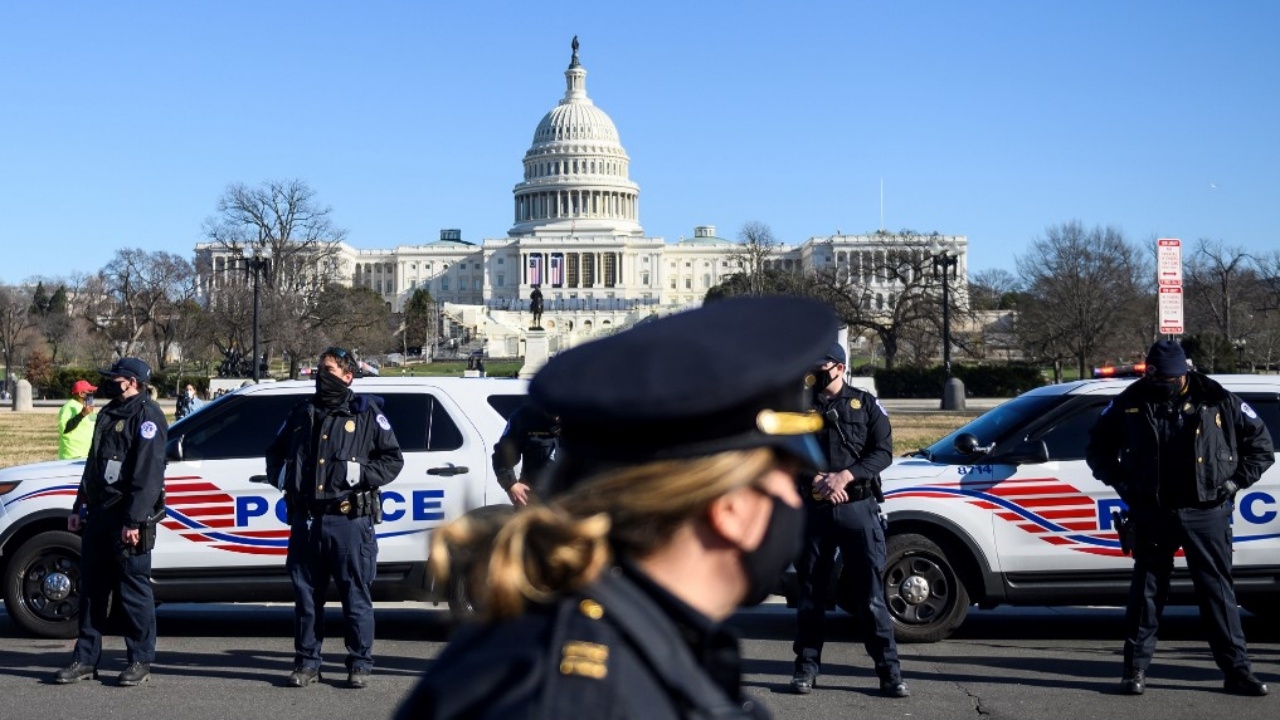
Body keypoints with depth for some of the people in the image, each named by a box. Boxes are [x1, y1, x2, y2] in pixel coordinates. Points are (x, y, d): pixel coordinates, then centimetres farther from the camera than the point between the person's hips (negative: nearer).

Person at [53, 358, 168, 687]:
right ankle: (86, 658, 17)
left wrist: (134, 520, -23)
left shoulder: (146, 415, -10)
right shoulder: (109, 414, 18)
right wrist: (79, 507, 20)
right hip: (98, 512, 9)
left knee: (134, 590, -2)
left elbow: (147, 472, -18)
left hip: (127, 517, -9)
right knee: (91, 587, 10)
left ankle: (140, 661, 5)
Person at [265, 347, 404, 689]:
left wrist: (363, 475, -10)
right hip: (306, 520, 4)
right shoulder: (301, 414, 16)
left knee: (356, 596, 0)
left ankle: (359, 664, 9)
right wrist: (281, 476, 10)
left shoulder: (366, 413, 3)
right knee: (306, 594, 8)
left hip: (350, 520, -4)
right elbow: (274, 451, 29)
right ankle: (307, 662, 18)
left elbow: (393, 458, 3)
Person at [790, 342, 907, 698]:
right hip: (813, 509, 2)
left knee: (871, 591, -2)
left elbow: (883, 452, -2)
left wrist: (845, 476, -15)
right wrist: (817, 480, -14)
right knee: (811, 591, 7)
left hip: (859, 507, -2)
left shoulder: (866, 404, 6)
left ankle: (889, 670, 2)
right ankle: (807, 666, 16)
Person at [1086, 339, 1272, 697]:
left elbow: (1261, 444, 9)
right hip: (1152, 514, 1)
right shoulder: (1130, 402, 2)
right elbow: (1097, 447, 15)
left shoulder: (1218, 401, 0)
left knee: (1218, 591, 3)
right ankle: (1135, 669, 11)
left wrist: (1236, 481, -2)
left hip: (1206, 513, 0)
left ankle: (1237, 671, 10)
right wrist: (1121, 482, 4)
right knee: (1146, 590, 4)